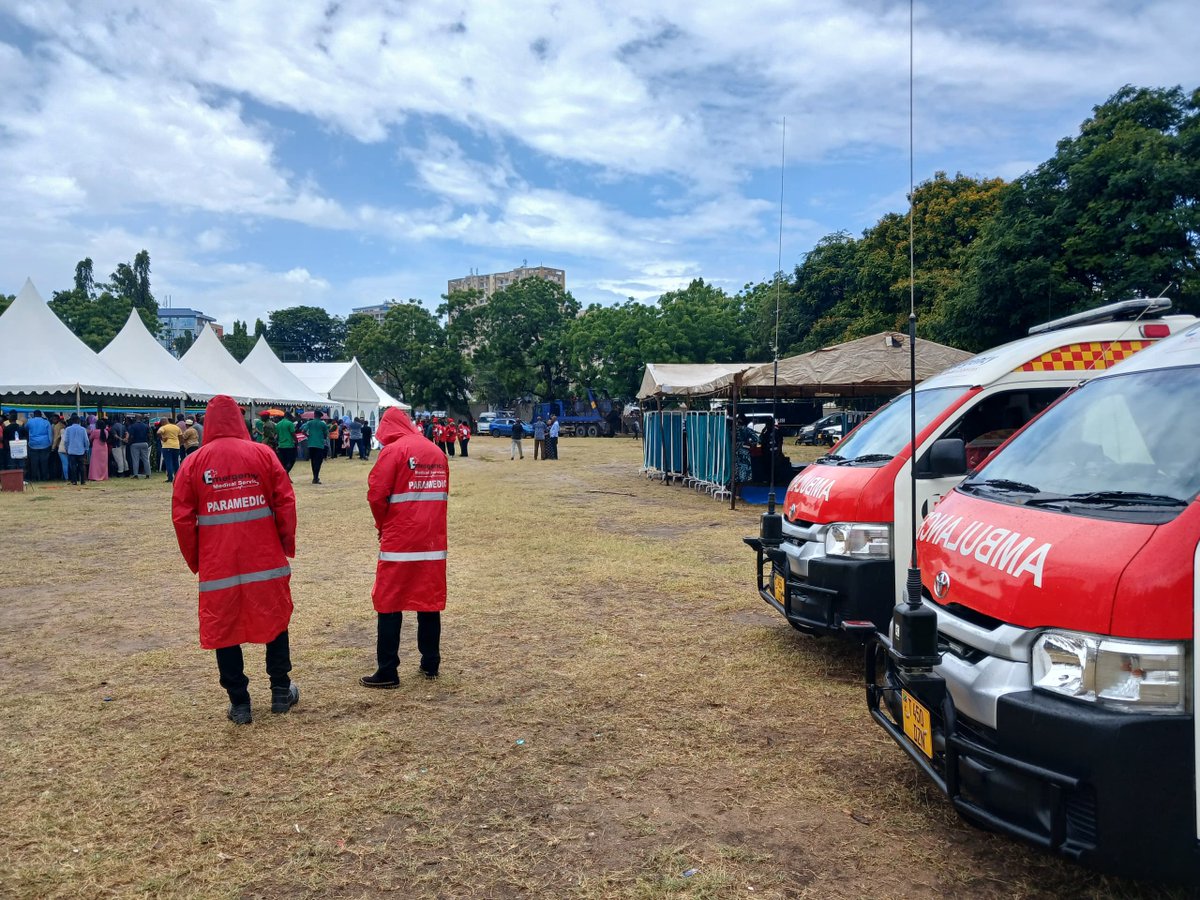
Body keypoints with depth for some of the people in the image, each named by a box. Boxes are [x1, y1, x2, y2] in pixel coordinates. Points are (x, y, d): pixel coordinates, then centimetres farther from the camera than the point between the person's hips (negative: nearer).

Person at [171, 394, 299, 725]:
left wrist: (195, 560, 12)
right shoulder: (262, 453, -2)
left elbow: (182, 517, 0)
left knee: (224, 630, 10)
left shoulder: (193, 462, -1)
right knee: (275, 622, 16)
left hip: (217, 564, 0)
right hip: (266, 561, 0)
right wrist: (287, 544, 8)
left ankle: (239, 704, 15)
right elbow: (285, 502, -4)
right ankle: (281, 692, 24)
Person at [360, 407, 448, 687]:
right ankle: (431, 664, 21)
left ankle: (387, 672, 5)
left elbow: (376, 495, -11)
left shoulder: (393, 450, -8)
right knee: (430, 602, 13)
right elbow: (442, 493, 12)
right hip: (434, 540, 5)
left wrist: (383, 525, 5)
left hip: (399, 540, -5)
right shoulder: (437, 452, 9)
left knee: (389, 604, 3)